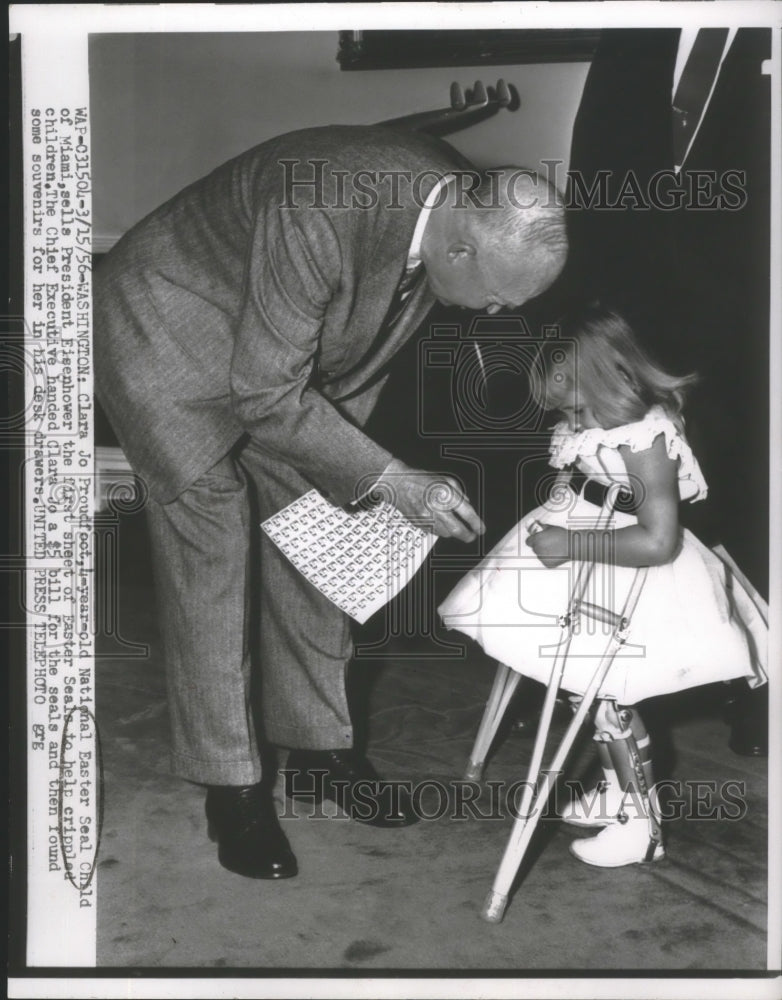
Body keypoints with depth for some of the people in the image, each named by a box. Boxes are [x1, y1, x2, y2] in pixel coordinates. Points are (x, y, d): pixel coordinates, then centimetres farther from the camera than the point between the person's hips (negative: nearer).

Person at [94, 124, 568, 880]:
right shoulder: (317, 217, -39)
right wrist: (387, 479, -29)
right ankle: (231, 787, 6)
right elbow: (267, 394, -30)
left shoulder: (459, 204, -15)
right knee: (209, 550, -7)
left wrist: (345, 466, 6)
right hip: (167, 336, -7)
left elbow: (363, 347, 2)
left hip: (285, 357, 7)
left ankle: (320, 749, 21)